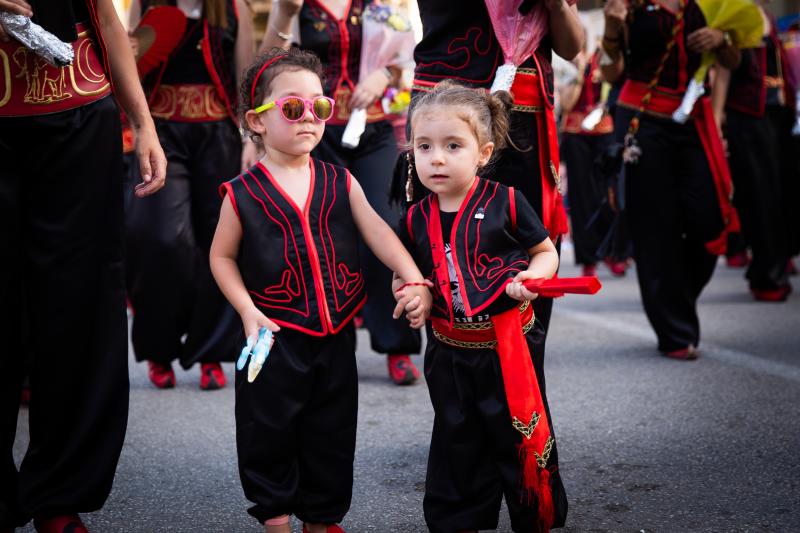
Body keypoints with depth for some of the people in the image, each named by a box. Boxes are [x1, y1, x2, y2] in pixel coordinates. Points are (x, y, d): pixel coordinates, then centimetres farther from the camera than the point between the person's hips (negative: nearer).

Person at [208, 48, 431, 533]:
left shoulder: (340, 182, 0)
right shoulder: (243, 194, -7)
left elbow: (377, 231, -7)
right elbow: (222, 256, 1)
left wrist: (415, 280, -20)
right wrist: (248, 311, -10)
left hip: (337, 334, 3)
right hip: (277, 337, -3)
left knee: (332, 434, 13)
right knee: (270, 434, 6)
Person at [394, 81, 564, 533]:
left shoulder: (506, 202, -11)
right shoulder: (417, 219, 0)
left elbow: (547, 252, -1)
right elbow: (405, 275, 14)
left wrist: (530, 278, -20)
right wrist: (407, 293, -7)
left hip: (509, 345, -3)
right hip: (449, 353, 3)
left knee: (522, 438, 9)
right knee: (458, 444, 16)